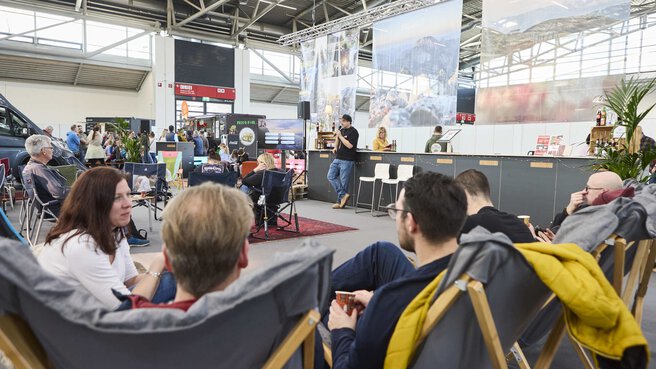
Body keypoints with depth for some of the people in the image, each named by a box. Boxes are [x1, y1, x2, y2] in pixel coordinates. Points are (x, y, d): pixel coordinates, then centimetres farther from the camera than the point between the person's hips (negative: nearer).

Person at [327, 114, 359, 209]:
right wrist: (336, 148, 10)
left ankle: (340, 202, 6)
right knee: (330, 176, 2)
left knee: (343, 181, -4)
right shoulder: (342, 130, 14)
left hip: (347, 160, -9)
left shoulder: (353, 132, -9)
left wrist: (340, 136, -16)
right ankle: (343, 195, 2)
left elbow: (350, 145, -21)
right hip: (338, 158, 9)